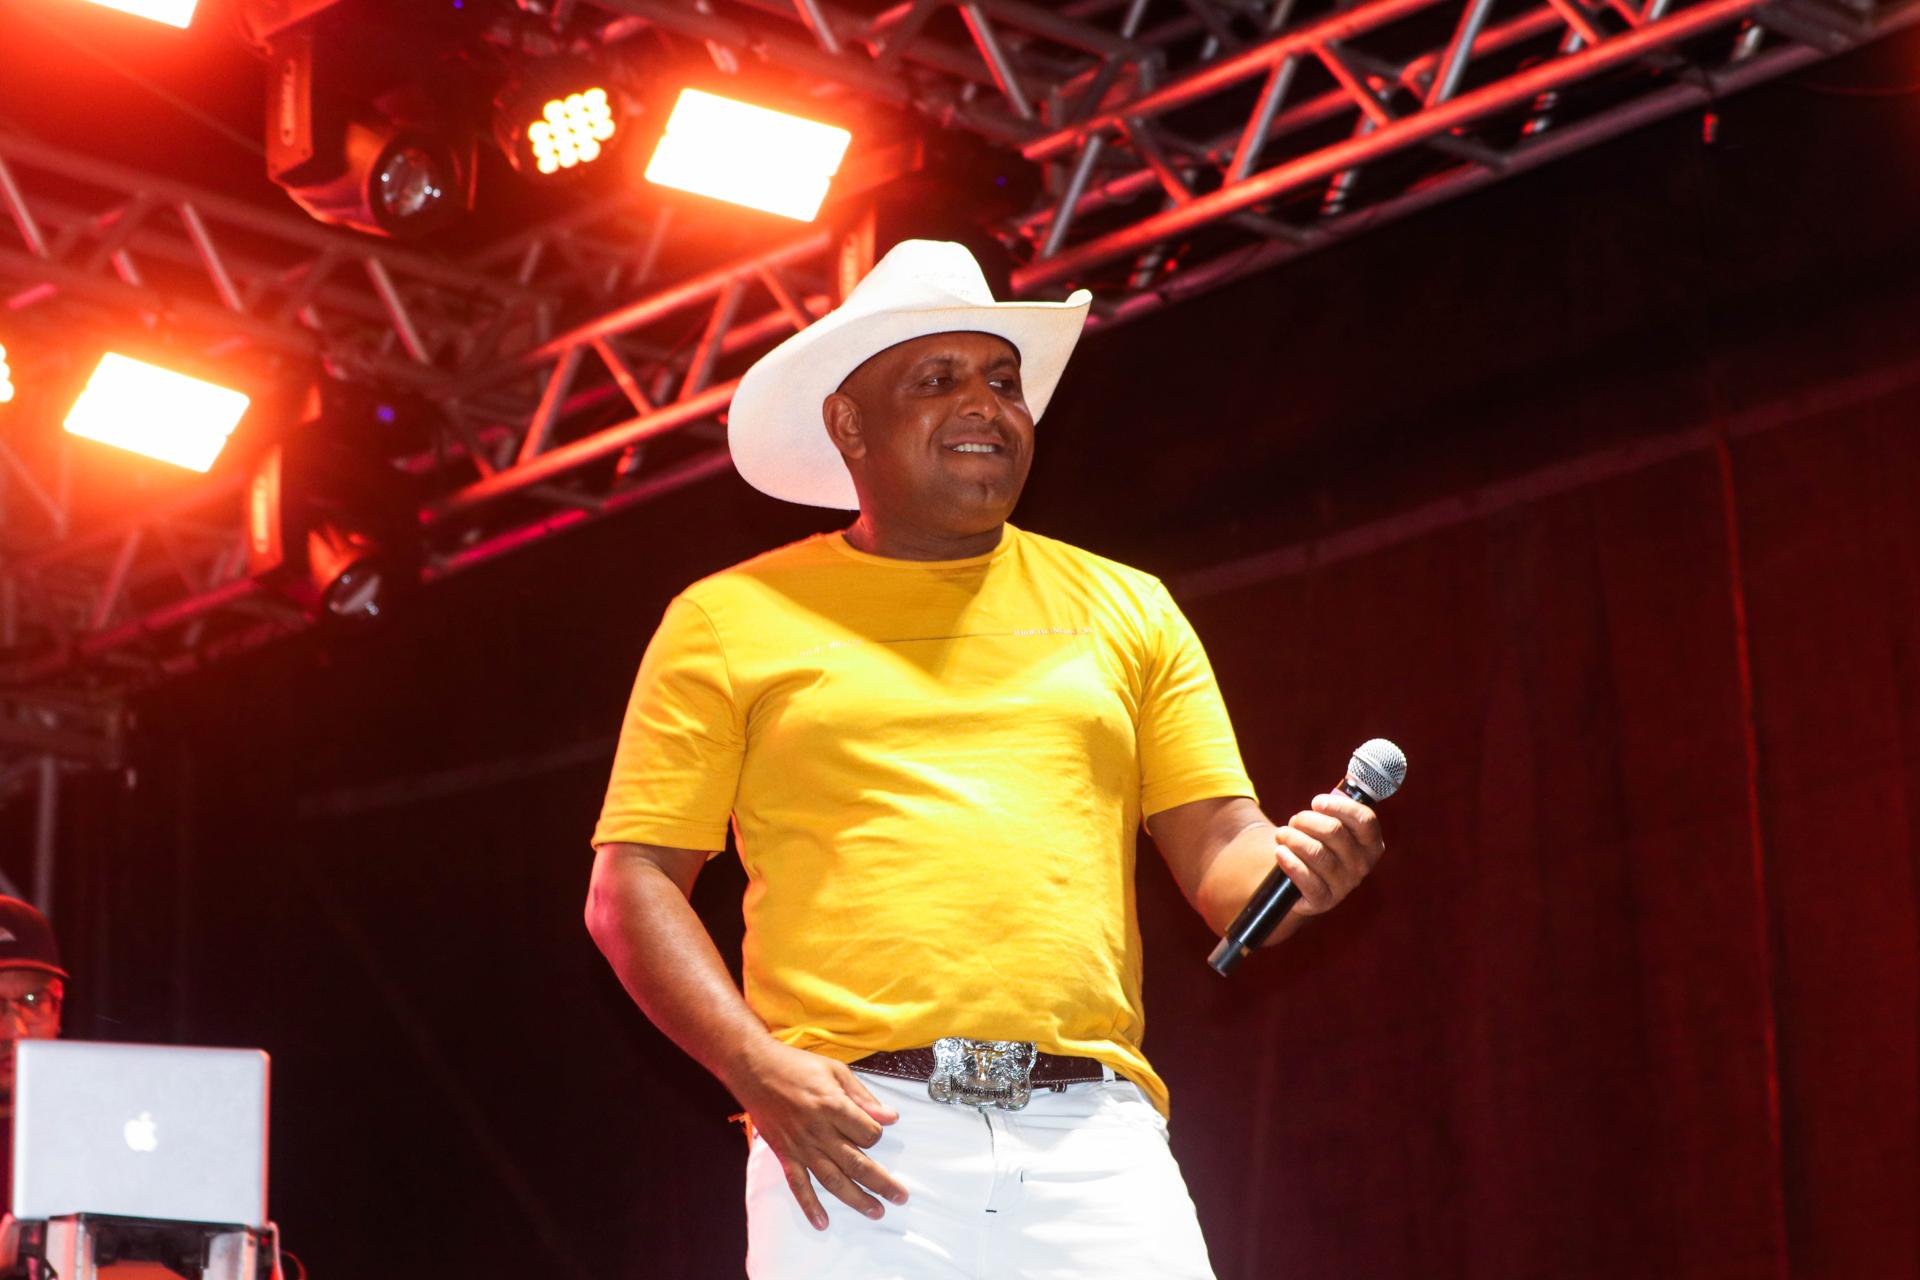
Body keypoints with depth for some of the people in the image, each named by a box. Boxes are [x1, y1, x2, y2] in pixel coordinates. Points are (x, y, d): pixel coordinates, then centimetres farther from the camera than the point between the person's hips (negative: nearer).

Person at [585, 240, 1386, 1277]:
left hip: (1093, 1138, 2)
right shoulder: (730, 621, 11)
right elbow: (632, 885, 7)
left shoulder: (1125, 610, 20)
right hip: (858, 1142, -2)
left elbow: (1220, 853, 15)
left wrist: (1293, 864, -8)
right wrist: (757, 1067, -8)